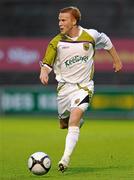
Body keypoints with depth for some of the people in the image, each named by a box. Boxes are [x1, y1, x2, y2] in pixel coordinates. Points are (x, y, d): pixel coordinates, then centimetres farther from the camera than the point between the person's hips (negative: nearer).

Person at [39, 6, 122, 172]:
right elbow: (46, 63, -4)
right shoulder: (56, 42, -7)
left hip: (84, 86, -3)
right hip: (64, 85, 3)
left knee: (74, 121, -22)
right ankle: (79, 119, 50)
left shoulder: (91, 35, -7)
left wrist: (116, 60, 22)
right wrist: (44, 73, -27)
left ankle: (66, 159, -24)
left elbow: (106, 42, 14)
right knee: (64, 124, 13)